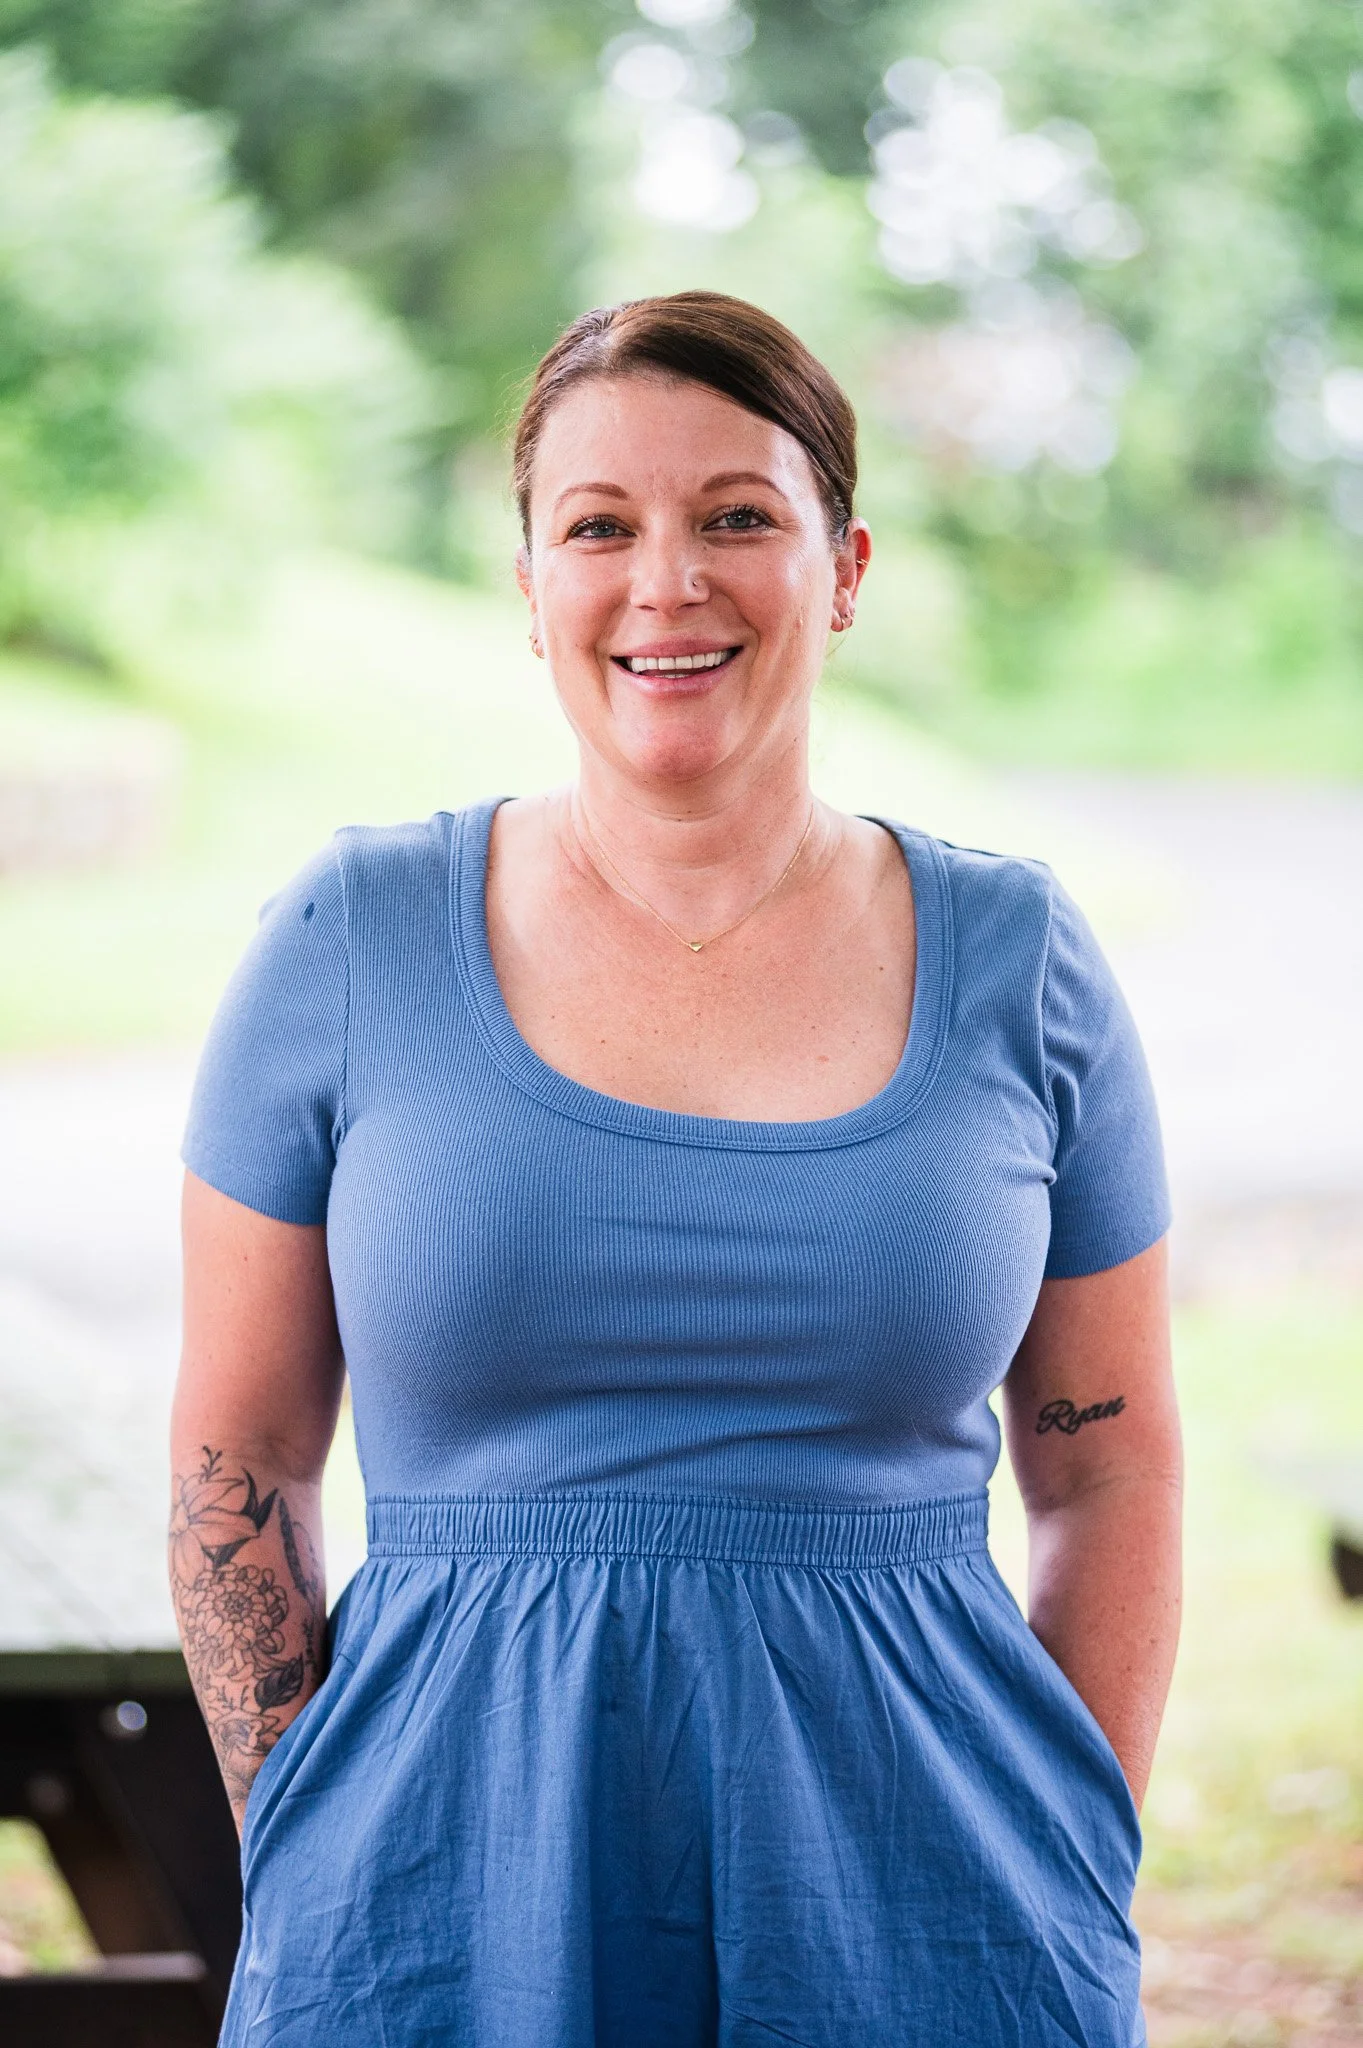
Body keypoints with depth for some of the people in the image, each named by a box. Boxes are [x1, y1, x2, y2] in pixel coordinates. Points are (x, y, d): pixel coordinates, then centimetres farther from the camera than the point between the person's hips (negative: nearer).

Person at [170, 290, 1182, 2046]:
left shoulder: (1014, 958, 2)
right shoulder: (351, 942, 0)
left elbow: (1112, 1470, 7)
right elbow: (238, 1456, 3)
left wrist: (1075, 1885, 0)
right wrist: (303, 1850, -4)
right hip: (453, 1893, 0)